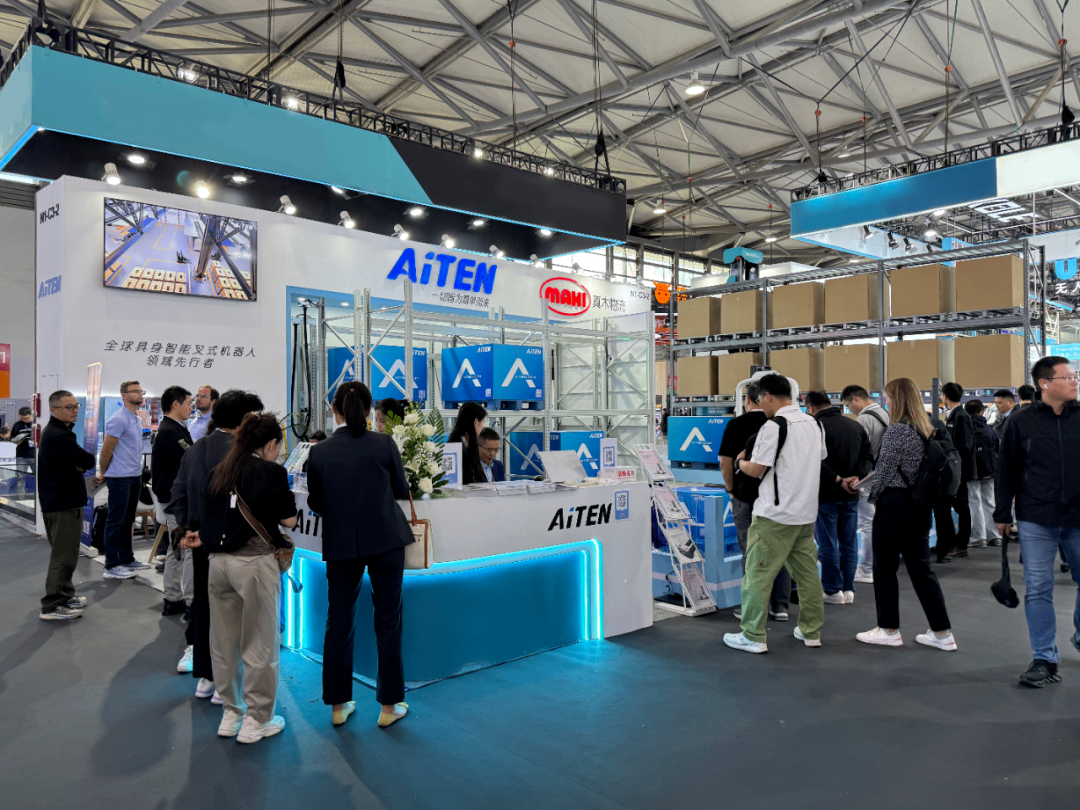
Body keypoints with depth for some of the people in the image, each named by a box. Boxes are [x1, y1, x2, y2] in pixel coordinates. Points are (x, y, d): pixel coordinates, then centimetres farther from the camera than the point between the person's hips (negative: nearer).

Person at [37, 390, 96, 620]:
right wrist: (83, 462, 1)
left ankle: (65, 595, 32)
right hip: (64, 504, -11)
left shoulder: (54, 432, 15)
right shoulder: (59, 436, -20)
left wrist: (79, 464, -8)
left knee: (63, 553, 20)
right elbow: (88, 461, -20)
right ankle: (52, 606, 2)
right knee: (64, 556, -4)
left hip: (56, 501, 11)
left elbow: (78, 461, 13)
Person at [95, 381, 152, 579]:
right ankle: (111, 566, 3)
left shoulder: (138, 420, 14)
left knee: (128, 520, 15)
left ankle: (126, 559, 24)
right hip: (120, 477, -8)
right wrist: (102, 473, 0)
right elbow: (106, 450, -12)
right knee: (115, 520, -2)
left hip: (135, 476, 9)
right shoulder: (119, 420, -15)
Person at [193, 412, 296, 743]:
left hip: (218, 562, 7)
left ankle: (230, 714, 30)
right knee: (260, 644, 6)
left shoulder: (220, 471, 9)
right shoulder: (272, 472, -9)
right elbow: (289, 520, -5)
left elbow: (210, 514, 13)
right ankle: (257, 720, 16)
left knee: (224, 641, 16)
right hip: (254, 562, -6)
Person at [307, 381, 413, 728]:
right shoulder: (384, 444, -7)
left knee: (339, 622, 13)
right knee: (387, 621, 8)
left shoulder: (319, 452, -4)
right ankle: (389, 705, 16)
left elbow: (315, 503, 5)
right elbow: (401, 490, 4)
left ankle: (338, 704, 23)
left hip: (341, 545, 2)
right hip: (385, 541, -1)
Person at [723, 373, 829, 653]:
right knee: (807, 572, 14)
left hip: (775, 515, -8)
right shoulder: (814, 424, 9)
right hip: (807, 513, 8)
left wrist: (741, 462, 7)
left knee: (758, 574, 0)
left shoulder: (773, 426, -14)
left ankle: (753, 637, 4)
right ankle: (811, 631, 23)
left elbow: (757, 470, -13)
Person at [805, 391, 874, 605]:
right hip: (851, 495, 6)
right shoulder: (855, 426, 9)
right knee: (849, 543, 13)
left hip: (826, 495, -6)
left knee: (828, 545, 3)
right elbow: (868, 456, 7)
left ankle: (833, 591, 9)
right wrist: (857, 476, -3)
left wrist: (837, 480, -9)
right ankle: (848, 589, 19)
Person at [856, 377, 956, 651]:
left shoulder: (897, 430, -15)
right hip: (920, 505, 8)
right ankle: (942, 632, 16)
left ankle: (889, 630, 14)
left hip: (895, 504, -8)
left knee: (885, 568, 5)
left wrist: (873, 496, 2)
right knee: (920, 567, 13)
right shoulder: (928, 429, 9)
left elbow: (884, 470, -14)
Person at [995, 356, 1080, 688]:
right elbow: (1007, 471, 4)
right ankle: (1045, 660, 11)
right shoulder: (1021, 421, 0)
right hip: (1035, 520, -2)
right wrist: (1002, 514, 2)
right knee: (1038, 590, 1)